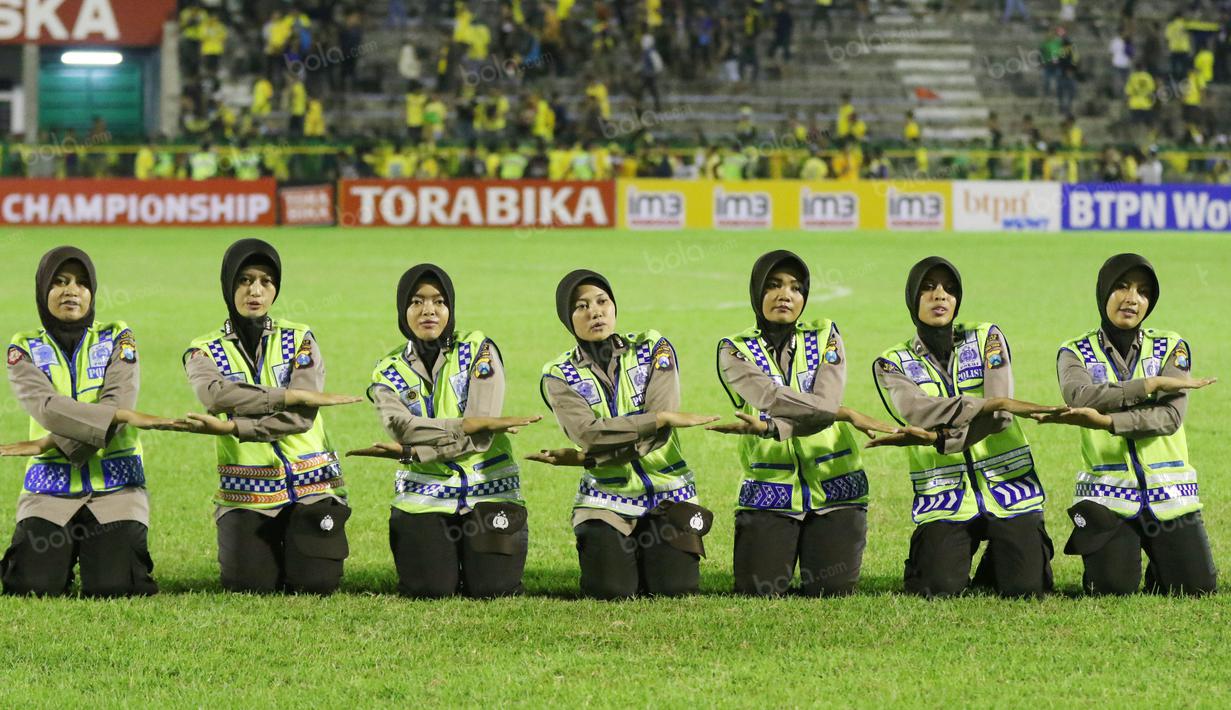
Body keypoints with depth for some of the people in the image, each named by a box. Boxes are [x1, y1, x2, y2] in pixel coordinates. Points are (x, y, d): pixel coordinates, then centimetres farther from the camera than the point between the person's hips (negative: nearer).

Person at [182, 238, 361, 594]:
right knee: (249, 586, -14)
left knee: (316, 584, -14)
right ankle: (270, 549, 22)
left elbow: (300, 417, -13)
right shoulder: (204, 351, 4)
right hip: (246, 494, 0)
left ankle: (302, 548, 22)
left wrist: (230, 427, -25)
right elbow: (216, 395, -22)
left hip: (311, 486, 0)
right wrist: (295, 395, -24)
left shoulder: (299, 340, 3)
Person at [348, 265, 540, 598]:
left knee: (493, 589, -14)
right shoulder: (388, 371, 4)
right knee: (428, 590, -15)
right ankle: (443, 556, 21)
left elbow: (480, 439, -14)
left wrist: (408, 452, -23)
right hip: (424, 492, 1)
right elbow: (402, 429, -18)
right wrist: (475, 424, -28)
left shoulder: (479, 351, -3)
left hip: (488, 488, -1)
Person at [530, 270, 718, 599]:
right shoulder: (559, 375, -1)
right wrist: (663, 418, -27)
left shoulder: (652, 349, -1)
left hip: (668, 492, 0)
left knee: (676, 589, -14)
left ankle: (649, 553, 21)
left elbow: (658, 435, -14)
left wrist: (583, 458, -20)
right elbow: (588, 433, -20)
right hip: (607, 497, 0)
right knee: (609, 591, -16)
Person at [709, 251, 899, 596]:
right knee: (757, 592, -11)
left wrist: (767, 426, -28)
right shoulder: (735, 350, 1)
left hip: (833, 486, 1)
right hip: (770, 488, -1)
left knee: (834, 591, -8)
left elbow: (825, 401, -13)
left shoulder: (825, 336, 5)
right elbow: (770, 398, -19)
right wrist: (846, 414, -28)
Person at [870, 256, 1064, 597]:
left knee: (1025, 588, -12)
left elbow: (1000, 417, -10)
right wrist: (993, 404, -30)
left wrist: (936, 437, -24)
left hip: (1007, 488, 0)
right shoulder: (892, 364, 4)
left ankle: (996, 555, 24)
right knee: (940, 589, -18)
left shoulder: (987, 338, 4)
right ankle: (928, 556, 19)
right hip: (944, 498, 0)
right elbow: (915, 411, -19)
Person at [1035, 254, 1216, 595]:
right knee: (1113, 588, -14)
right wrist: (1152, 385, -19)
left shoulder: (1171, 347, 5)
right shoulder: (1076, 352, 5)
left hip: (1168, 491, 1)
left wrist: (1105, 420, -27)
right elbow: (1079, 396, -19)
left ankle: (1157, 554, 26)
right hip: (1107, 494, -1)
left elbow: (1170, 417, -12)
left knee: (1197, 587, -7)